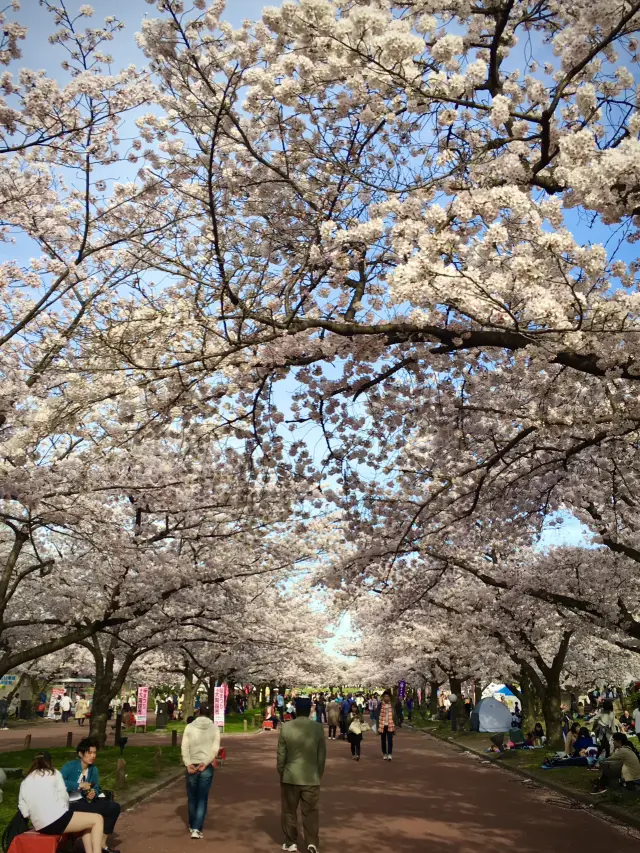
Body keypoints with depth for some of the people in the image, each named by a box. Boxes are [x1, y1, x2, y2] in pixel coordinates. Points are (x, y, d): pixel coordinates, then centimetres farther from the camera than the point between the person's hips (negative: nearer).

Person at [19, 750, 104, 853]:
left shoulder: (24, 782, 17)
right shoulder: (54, 774, 7)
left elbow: (24, 812, 10)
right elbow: (63, 796, 2)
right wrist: (65, 809, 20)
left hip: (40, 827, 7)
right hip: (57, 820, -7)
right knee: (97, 819, 4)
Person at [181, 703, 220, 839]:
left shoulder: (189, 727, -2)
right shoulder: (214, 728, -2)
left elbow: (185, 748, -8)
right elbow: (215, 749, -9)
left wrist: (188, 764, -10)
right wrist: (204, 763, -11)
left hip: (191, 766, 1)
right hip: (207, 767, -1)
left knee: (192, 798, 17)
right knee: (202, 799, 5)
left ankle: (192, 826, 29)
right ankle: (197, 829, -3)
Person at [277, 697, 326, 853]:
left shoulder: (286, 727, -10)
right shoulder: (318, 728, -9)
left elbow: (281, 754, -3)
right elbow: (322, 755, -1)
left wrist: (281, 773, 11)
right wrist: (319, 774, 12)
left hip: (290, 776, 0)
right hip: (311, 777, 0)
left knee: (289, 811, 15)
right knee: (311, 811, 12)